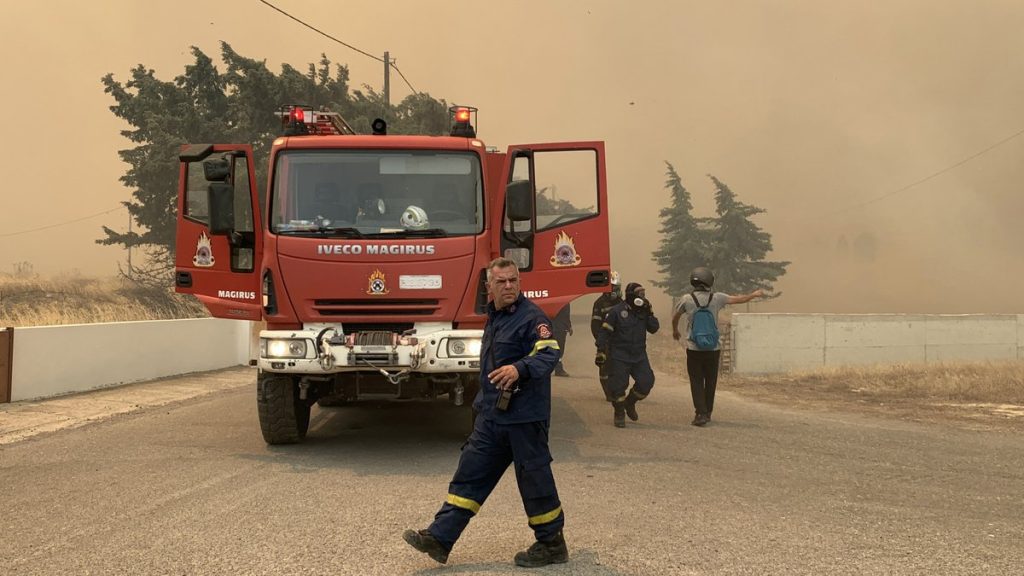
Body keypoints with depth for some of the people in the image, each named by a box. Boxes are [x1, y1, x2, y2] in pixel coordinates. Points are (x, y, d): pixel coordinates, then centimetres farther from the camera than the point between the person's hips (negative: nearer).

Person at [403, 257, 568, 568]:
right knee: (470, 473, 7)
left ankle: (552, 544, 17)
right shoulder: (494, 317, 15)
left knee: (534, 478, 1)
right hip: (492, 415, 9)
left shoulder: (531, 317, -13)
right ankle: (439, 538, 10)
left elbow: (548, 354, -28)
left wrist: (519, 369, -45)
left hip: (525, 416, -9)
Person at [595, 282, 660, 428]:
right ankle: (619, 414, 16)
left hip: (639, 355, 5)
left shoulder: (643, 312, 7)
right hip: (619, 357, -5)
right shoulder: (616, 311, -10)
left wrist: (649, 313, -9)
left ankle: (630, 403, 23)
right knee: (618, 386, -3)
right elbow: (604, 332, -10)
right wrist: (601, 352, -15)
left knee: (646, 383, -3)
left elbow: (654, 328, 2)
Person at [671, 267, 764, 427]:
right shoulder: (716, 298, -4)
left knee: (697, 382, 4)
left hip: (694, 349, -1)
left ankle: (701, 413, -8)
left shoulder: (687, 299, -5)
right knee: (710, 382, 15)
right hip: (713, 348, 1)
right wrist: (755, 294, 28)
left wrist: (675, 331, 34)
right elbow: (741, 299, 8)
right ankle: (707, 413, 24)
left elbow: (675, 317, 13)